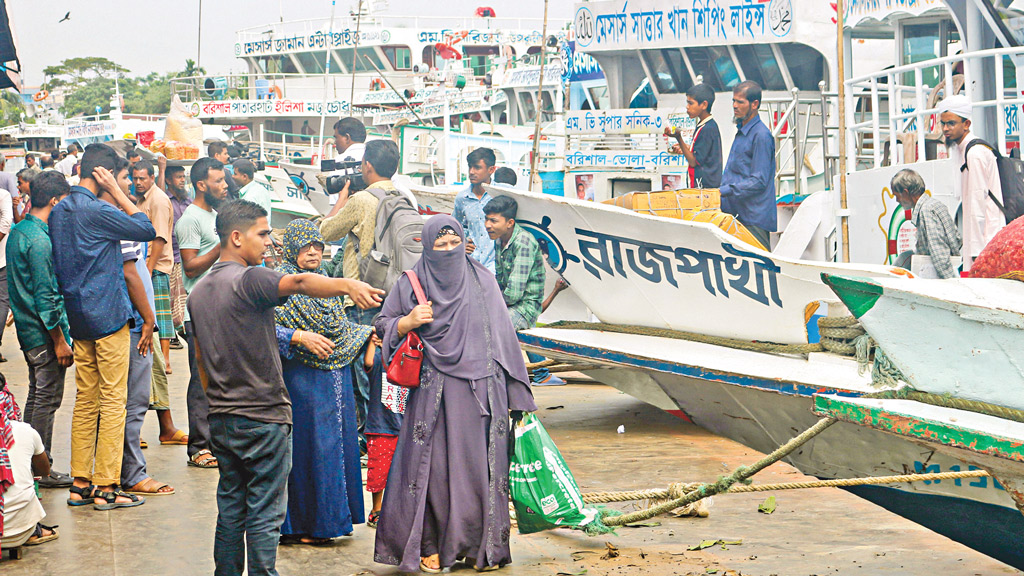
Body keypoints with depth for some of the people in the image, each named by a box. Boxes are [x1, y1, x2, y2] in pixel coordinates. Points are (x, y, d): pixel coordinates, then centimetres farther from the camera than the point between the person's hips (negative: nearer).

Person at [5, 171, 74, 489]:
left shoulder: (18, 231, 10)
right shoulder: (39, 240, -20)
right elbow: (44, 297, -22)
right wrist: (60, 341, -17)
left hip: (28, 331, 10)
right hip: (44, 332, -10)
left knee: (37, 396, 17)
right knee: (48, 399, -2)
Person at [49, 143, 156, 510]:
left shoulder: (58, 212, 10)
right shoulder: (96, 211, -16)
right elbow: (147, 229, -10)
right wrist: (116, 191, -8)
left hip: (79, 318, 8)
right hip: (108, 315, -8)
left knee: (85, 400, 11)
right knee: (113, 400, -3)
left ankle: (80, 484, 13)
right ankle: (107, 487, -2)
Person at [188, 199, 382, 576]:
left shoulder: (198, 292, 12)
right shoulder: (249, 280, -15)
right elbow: (298, 282, -36)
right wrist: (347, 284, -51)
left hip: (221, 418, 8)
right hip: (263, 417, -8)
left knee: (230, 509, 14)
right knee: (264, 516, -3)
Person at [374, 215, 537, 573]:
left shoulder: (482, 281, 10)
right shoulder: (412, 284, 5)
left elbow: (501, 334, 11)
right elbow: (383, 326, 11)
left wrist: (516, 389, 8)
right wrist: (410, 322, -10)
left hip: (480, 389, 1)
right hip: (433, 390, -1)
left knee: (480, 463, 0)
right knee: (434, 465, -3)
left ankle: (482, 545, 8)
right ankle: (429, 546, 5)